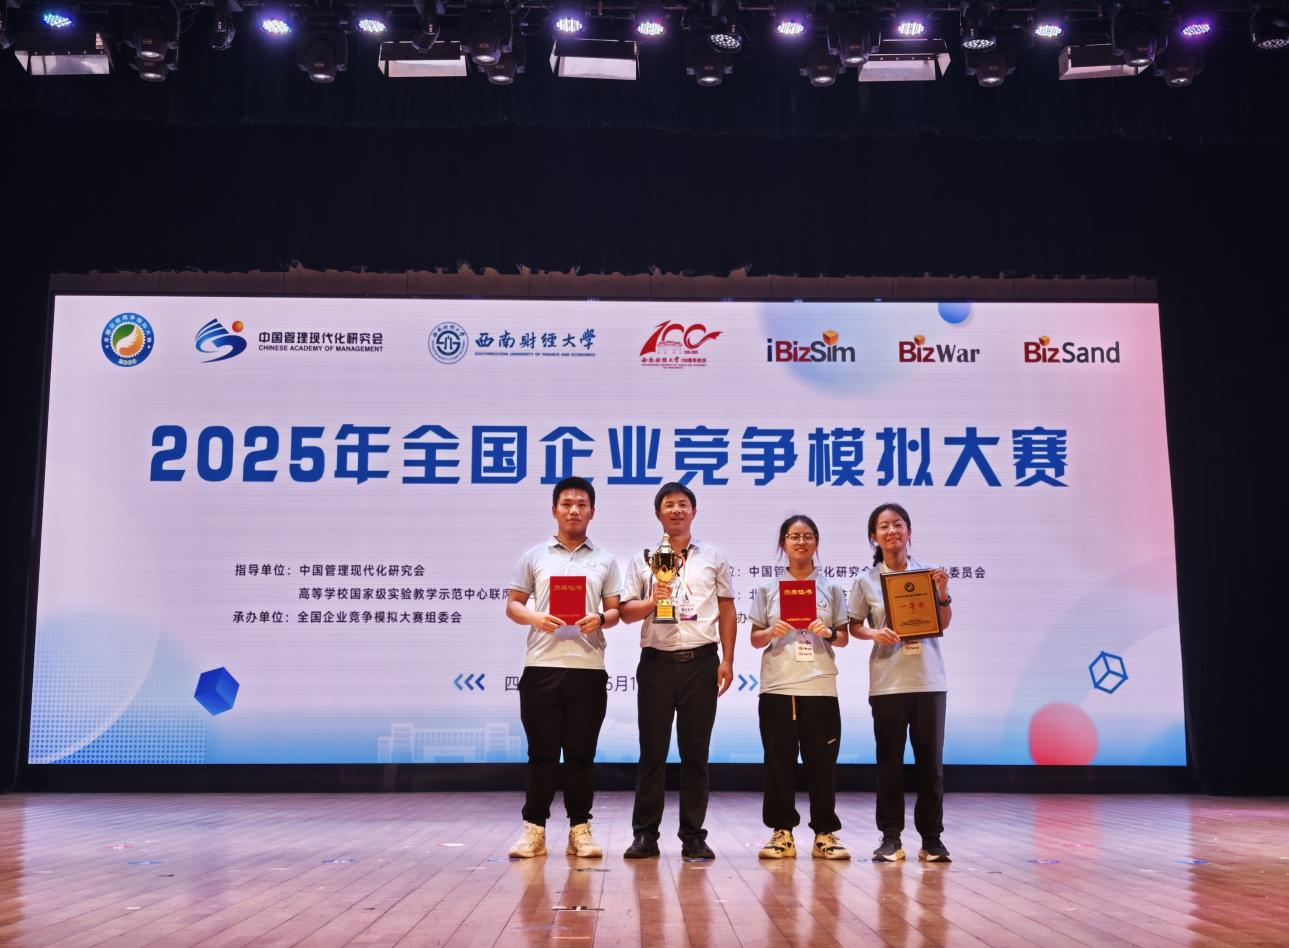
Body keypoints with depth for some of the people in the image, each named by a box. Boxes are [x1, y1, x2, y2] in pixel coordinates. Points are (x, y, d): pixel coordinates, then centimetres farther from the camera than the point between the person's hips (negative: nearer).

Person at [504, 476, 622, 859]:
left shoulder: (605, 560, 11)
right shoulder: (534, 557, 9)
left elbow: (615, 611, 10)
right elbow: (512, 605, 9)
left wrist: (599, 620, -13)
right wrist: (535, 618, -13)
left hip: (588, 668, 1)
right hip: (542, 666, 0)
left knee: (581, 753, 5)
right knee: (541, 752, 2)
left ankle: (580, 829, 13)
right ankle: (534, 829, 10)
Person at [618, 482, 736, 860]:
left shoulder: (714, 557, 10)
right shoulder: (643, 559, 9)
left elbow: (727, 610, 10)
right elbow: (625, 611, 7)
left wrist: (727, 661, 3)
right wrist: (651, 601, -14)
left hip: (701, 661, 0)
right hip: (657, 662, 0)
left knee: (696, 752, 4)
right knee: (652, 751, 2)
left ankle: (693, 836, 12)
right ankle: (645, 834, 9)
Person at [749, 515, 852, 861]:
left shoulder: (831, 588, 10)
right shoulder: (767, 588, 9)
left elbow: (844, 638, 11)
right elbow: (754, 639, 9)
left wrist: (829, 633, -10)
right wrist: (771, 632, -11)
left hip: (820, 688, 0)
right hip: (777, 688, 0)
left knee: (822, 762, 0)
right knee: (779, 761, 1)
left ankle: (825, 833, 9)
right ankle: (782, 833, 9)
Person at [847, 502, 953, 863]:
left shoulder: (928, 572, 4)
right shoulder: (866, 580, 1)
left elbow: (944, 624, 7)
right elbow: (855, 625, 6)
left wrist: (943, 593, -9)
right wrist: (875, 634, -13)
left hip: (928, 678, 1)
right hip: (887, 680, -1)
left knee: (930, 758, 4)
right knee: (889, 759, 4)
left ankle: (932, 837, 13)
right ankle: (890, 837, 12)